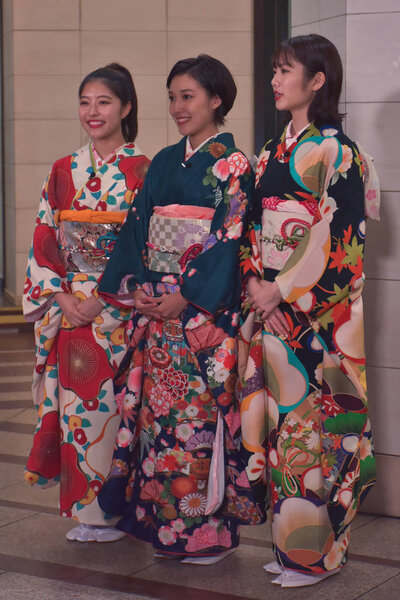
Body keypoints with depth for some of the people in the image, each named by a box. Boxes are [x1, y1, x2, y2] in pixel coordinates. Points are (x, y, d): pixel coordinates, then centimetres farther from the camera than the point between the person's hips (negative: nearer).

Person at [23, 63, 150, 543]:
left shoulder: (143, 173, -1)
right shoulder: (64, 172, 11)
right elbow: (43, 242, 9)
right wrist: (61, 296, -5)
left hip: (122, 310, -4)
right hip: (68, 309, 4)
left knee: (115, 404, -4)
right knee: (74, 404, 2)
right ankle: (87, 508, 12)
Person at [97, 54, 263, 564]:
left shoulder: (231, 165, -4)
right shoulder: (164, 163, 15)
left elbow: (227, 240, -12)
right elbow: (138, 229, 12)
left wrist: (185, 296, -16)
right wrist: (137, 289, -1)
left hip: (205, 308, -6)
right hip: (155, 307, 6)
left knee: (199, 410, -5)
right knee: (158, 408, 7)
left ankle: (208, 527, 5)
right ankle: (164, 523, 16)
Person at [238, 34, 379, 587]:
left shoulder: (334, 151, -7)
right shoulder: (273, 151, 16)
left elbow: (336, 235, -14)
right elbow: (254, 225, 14)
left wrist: (282, 291, -14)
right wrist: (255, 282, -3)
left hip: (317, 308, -7)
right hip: (270, 302, 7)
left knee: (312, 415, -4)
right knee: (278, 412, 9)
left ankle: (318, 549, 6)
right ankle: (291, 540, 18)